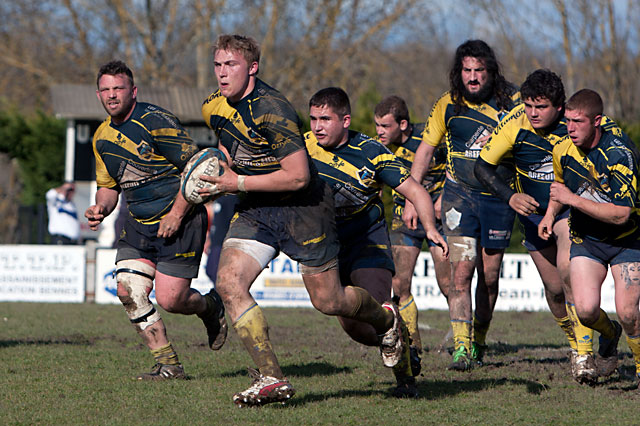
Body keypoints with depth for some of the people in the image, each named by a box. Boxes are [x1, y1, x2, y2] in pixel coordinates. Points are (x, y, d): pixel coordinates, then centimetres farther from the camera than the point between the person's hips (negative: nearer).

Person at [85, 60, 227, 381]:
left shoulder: (156, 122, -17)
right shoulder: (102, 137, 7)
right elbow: (108, 185, 19)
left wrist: (176, 214, -19)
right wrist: (101, 208, -4)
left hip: (179, 221, -7)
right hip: (138, 223, 7)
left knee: (169, 299, -11)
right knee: (128, 290, -11)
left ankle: (210, 307, 25)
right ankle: (168, 364, 0)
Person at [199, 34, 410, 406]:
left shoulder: (271, 108, -25)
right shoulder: (214, 108, 1)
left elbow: (298, 176, -26)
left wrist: (239, 183, -22)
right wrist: (227, 172, 3)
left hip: (303, 208, -7)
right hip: (256, 209, 7)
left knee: (327, 300, 3)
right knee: (229, 282, -15)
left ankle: (386, 319, 37)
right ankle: (272, 378, -13)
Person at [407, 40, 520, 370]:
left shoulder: (511, 101, -3)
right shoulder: (448, 105, 0)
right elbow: (425, 148, 8)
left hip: (499, 196, 1)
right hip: (460, 193, 0)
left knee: (489, 275, 5)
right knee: (461, 269, -14)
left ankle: (479, 342, 24)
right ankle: (461, 347, -17)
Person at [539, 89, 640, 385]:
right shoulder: (563, 149, -7)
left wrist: (571, 199, -30)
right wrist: (550, 215, 4)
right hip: (585, 239, 4)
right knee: (585, 309, -16)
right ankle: (609, 335, 20)